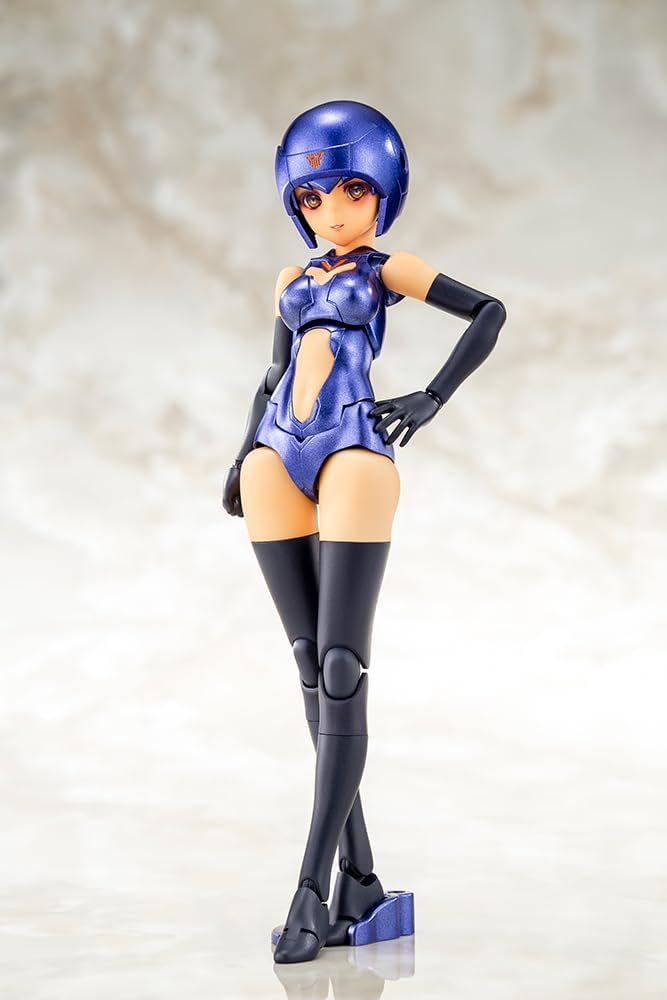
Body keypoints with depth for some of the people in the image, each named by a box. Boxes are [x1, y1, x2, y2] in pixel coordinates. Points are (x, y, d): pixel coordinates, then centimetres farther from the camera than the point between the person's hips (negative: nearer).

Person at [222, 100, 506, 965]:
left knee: (342, 672, -11)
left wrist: (432, 400, 2)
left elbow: (489, 310, 9)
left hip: (354, 456, -5)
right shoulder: (293, 281, 23)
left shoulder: (387, 270, 11)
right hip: (277, 464, 5)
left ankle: (314, 889, -13)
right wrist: (243, 456, 17)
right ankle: (359, 878, 7)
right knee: (313, 673, 2)